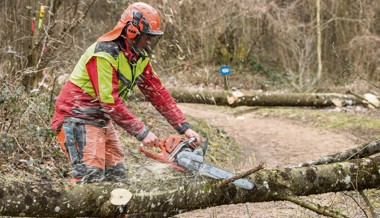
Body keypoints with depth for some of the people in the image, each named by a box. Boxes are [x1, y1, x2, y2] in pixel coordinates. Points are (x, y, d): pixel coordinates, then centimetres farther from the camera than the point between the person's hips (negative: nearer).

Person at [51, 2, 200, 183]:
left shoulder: (139, 58, 3)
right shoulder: (104, 55, -24)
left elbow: (158, 92, 5)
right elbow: (110, 102, -26)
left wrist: (185, 128, -1)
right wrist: (142, 133, -24)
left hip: (101, 120, 9)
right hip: (78, 119, -9)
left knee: (117, 178, 8)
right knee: (91, 179, -17)